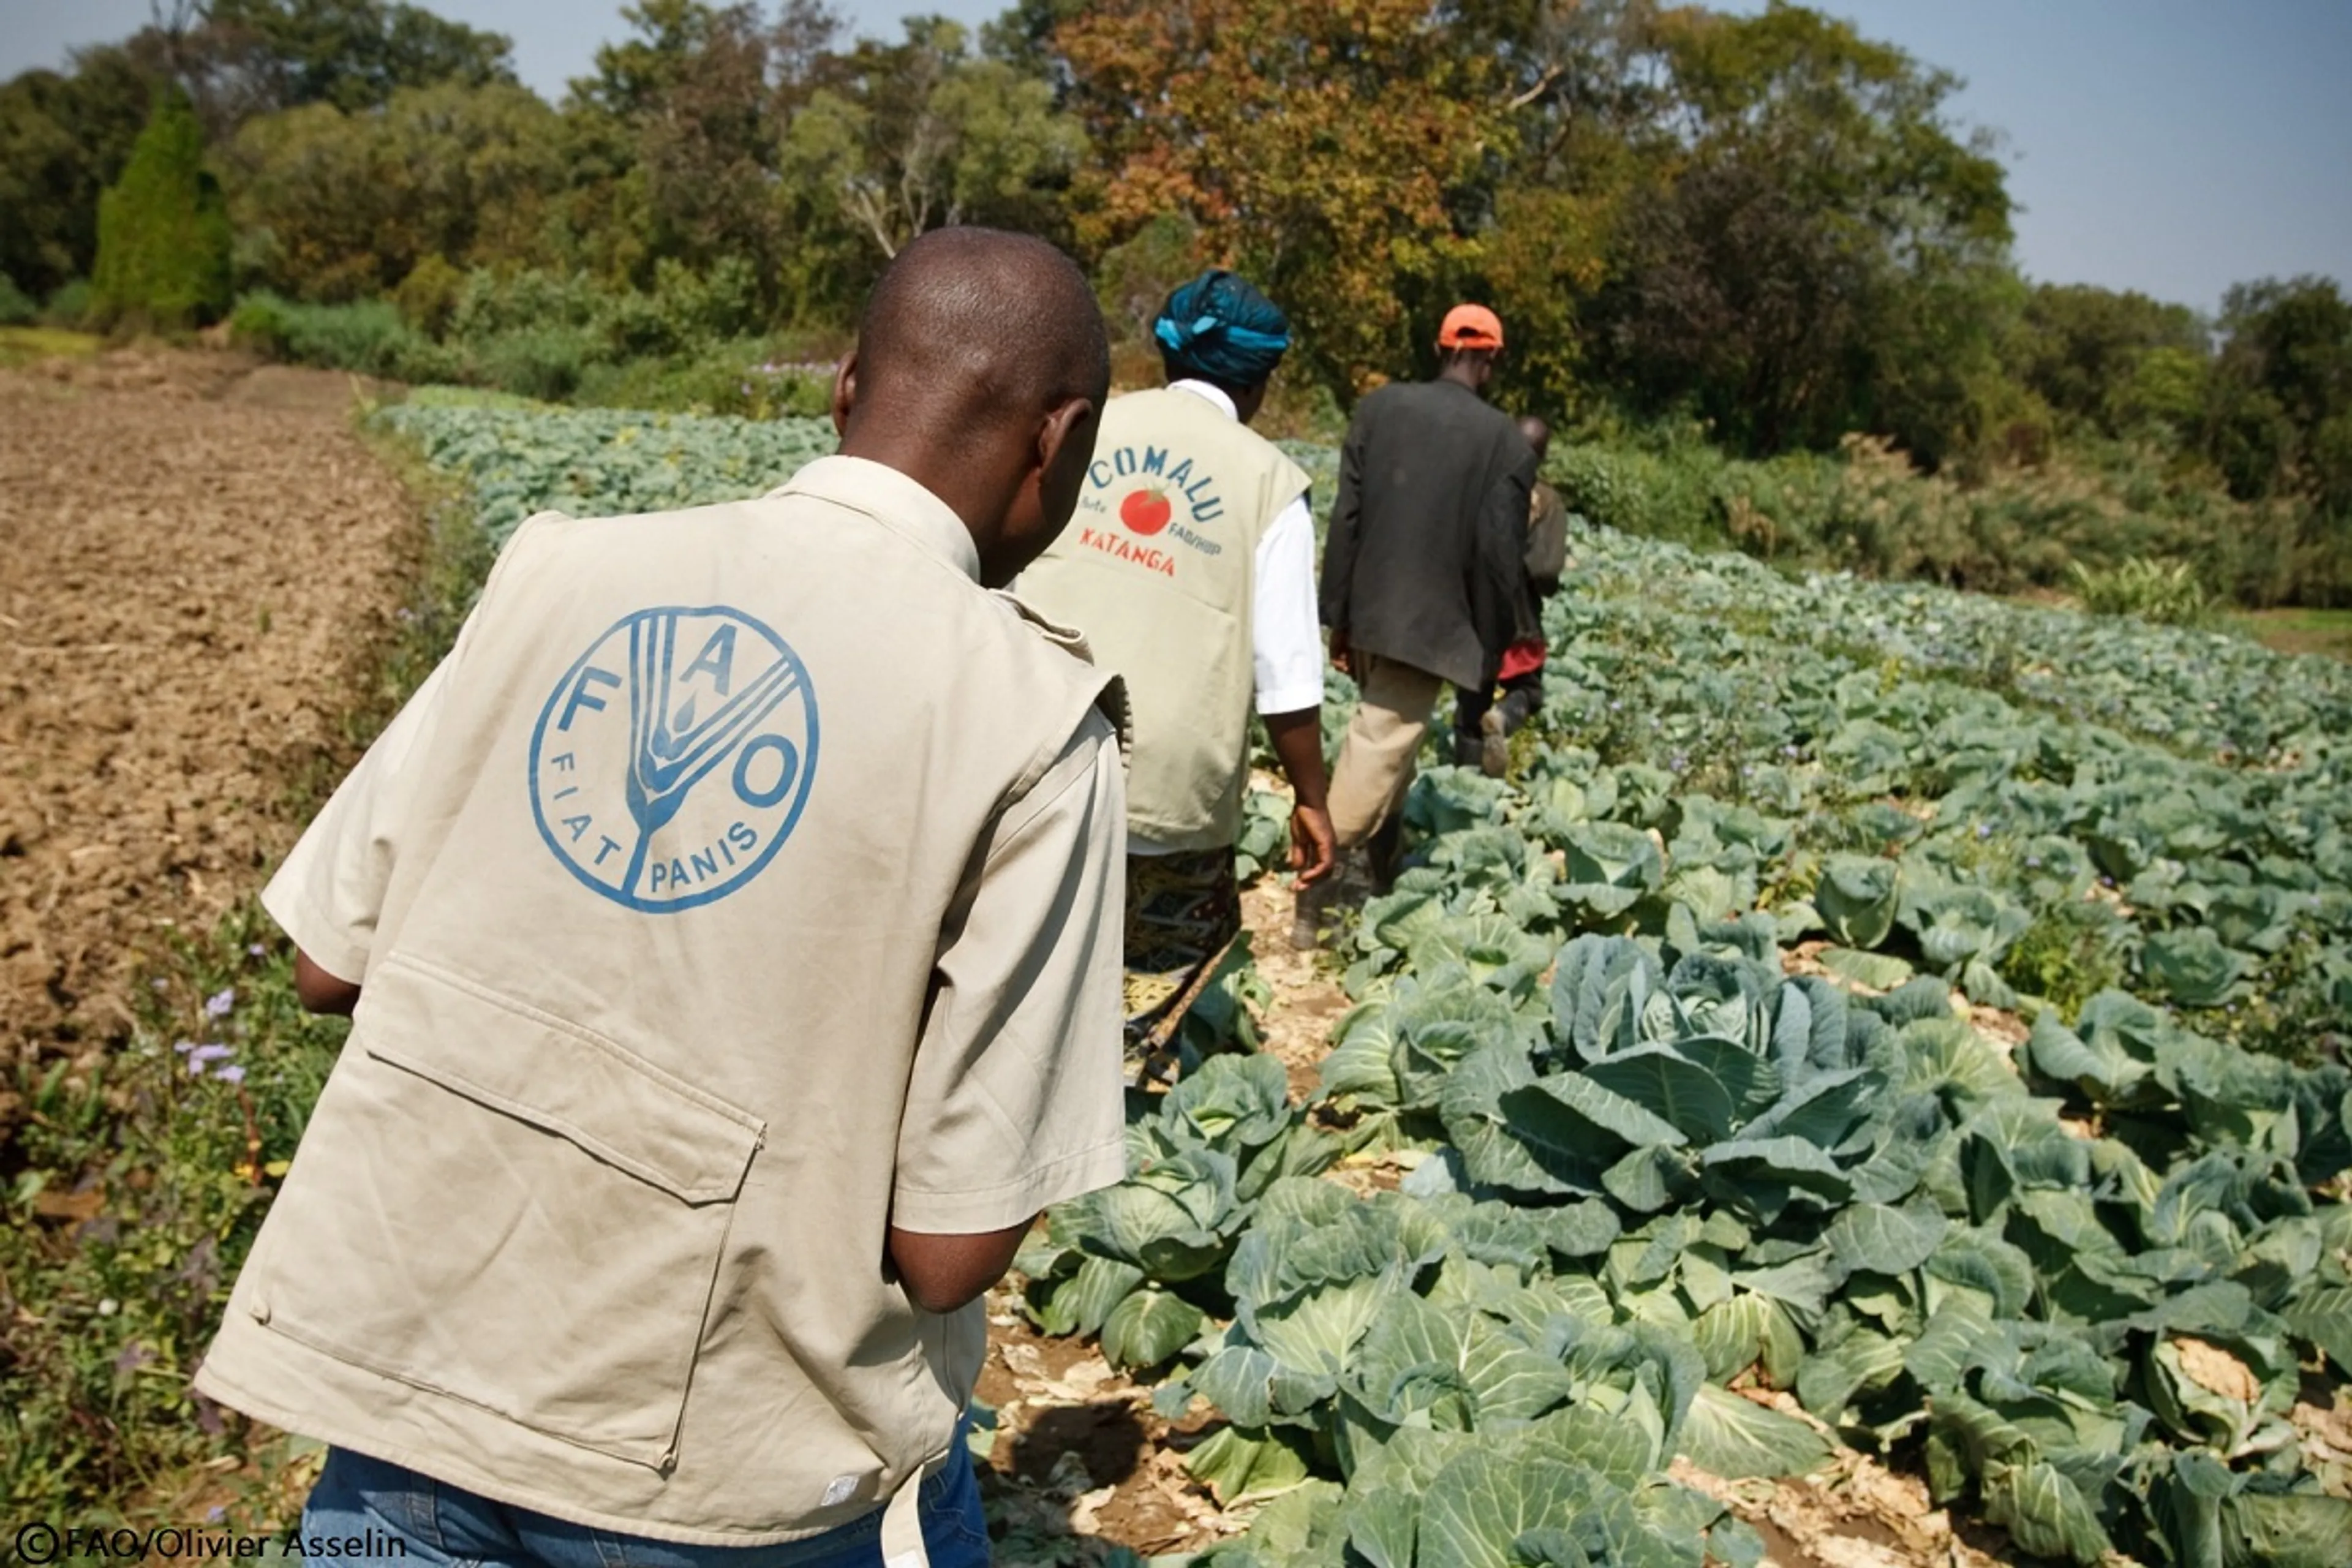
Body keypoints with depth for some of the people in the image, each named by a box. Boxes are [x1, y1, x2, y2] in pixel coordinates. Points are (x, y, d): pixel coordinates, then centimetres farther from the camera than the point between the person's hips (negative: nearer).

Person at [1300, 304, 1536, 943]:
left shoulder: (1379, 406, 2)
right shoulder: (1506, 442, -8)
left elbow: (1346, 519, 1)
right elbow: (1499, 556, -9)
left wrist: (1338, 615, 6)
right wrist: (1495, 646, 2)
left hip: (1370, 612, 5)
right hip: (1430, 621, -5)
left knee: (1384, 737, 22)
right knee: (1381, 747, -2)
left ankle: (1375, 862, 34)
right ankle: (1321, 881, -2)